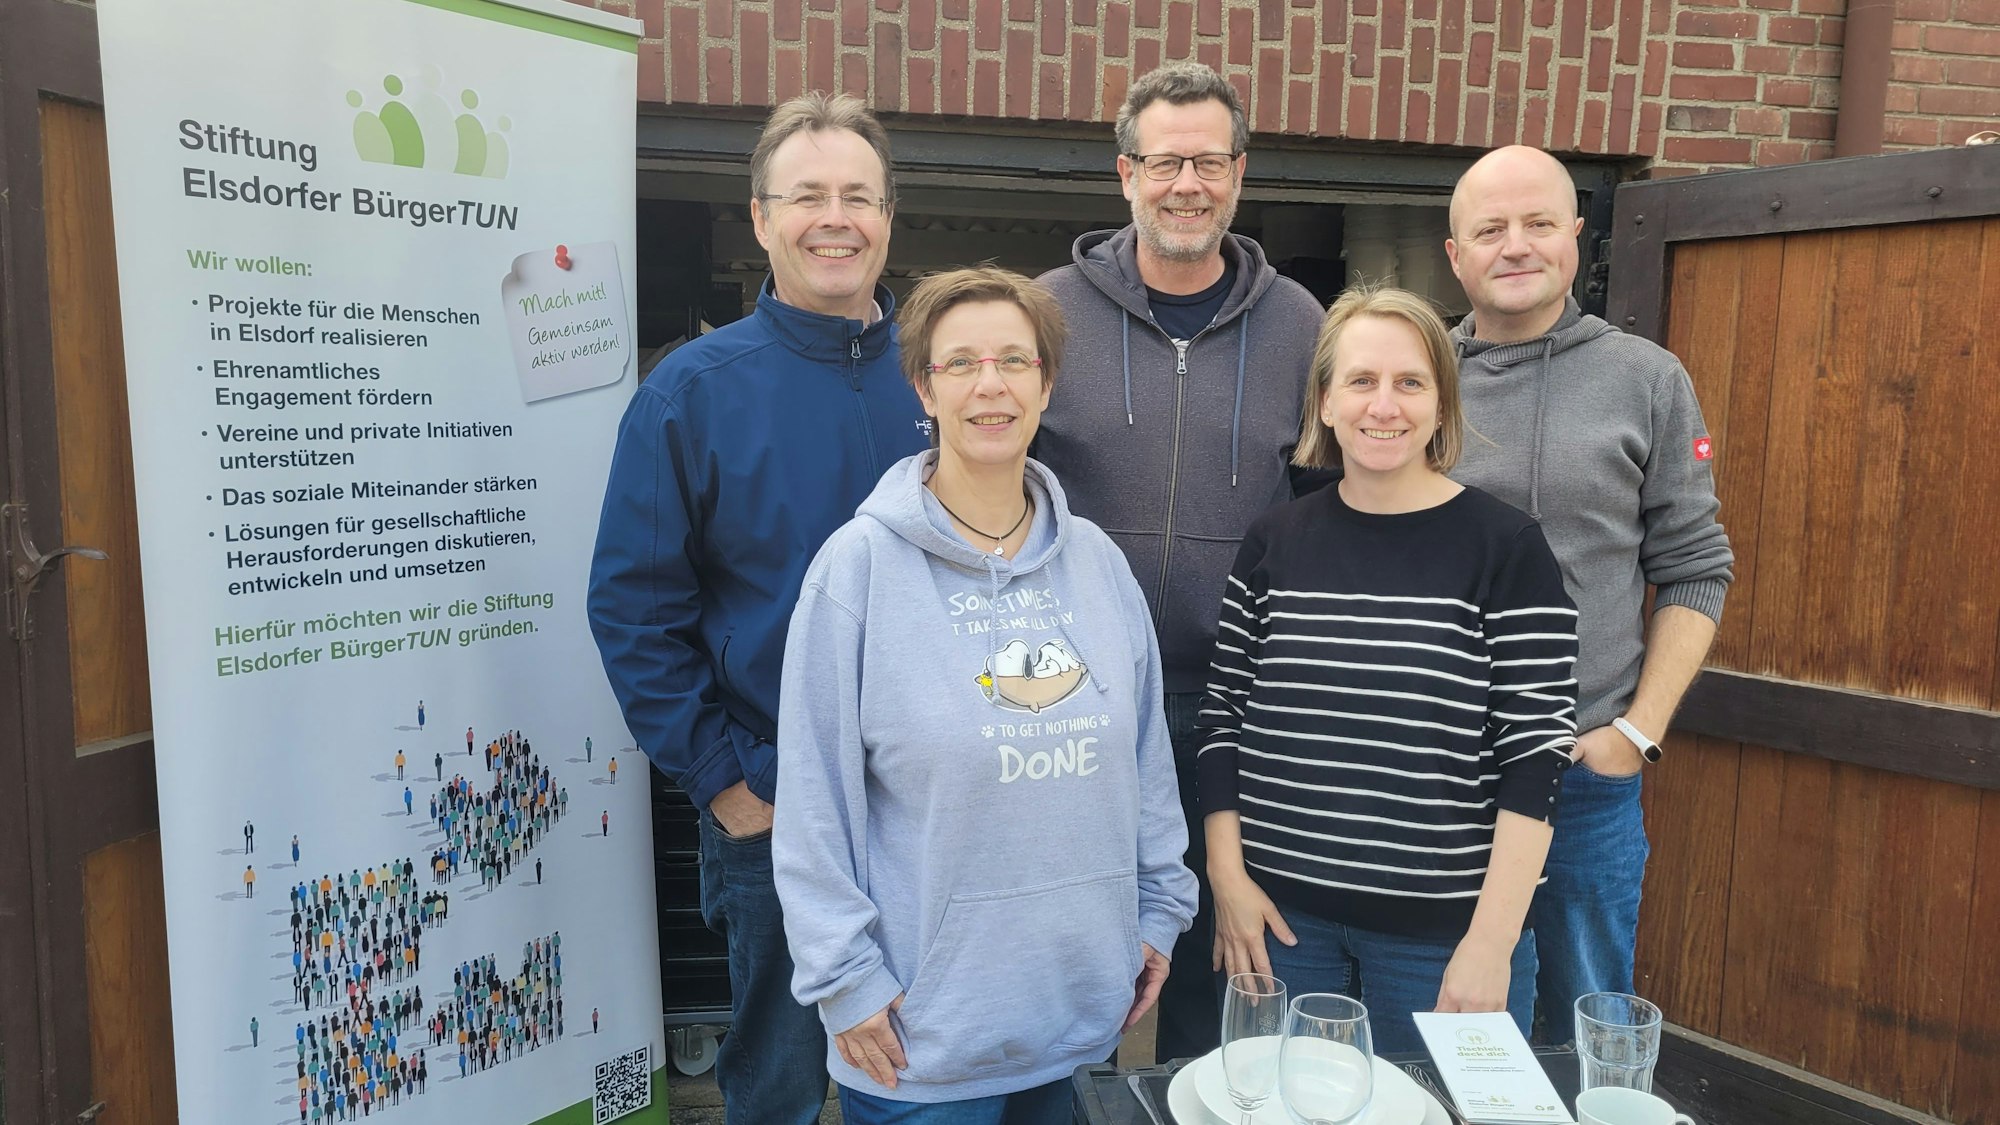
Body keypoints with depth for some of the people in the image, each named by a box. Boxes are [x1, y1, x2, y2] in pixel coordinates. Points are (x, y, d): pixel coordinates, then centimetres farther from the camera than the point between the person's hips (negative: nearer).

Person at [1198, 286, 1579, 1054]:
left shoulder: (1505, 549, -6)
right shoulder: (1275, 539, 2)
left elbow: (1535, 755, -8)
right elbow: (1223, 714, 5)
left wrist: (1493, 938, -12)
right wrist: (1227, 875, -1)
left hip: (1444, 929, -2)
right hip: (1280, 912, 3)